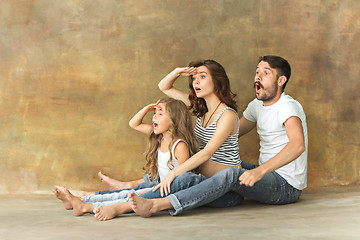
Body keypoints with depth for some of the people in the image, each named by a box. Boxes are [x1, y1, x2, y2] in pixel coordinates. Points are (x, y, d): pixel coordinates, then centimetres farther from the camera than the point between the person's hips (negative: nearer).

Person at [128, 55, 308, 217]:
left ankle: (155, 205, -42)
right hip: (267, 175, 9)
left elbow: (298, 145, -35)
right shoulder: (257, 105, 12)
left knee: (231, 175, -33)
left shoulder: (288, 106, -16)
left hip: (287, 186, -9)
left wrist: (260, 171, -46)